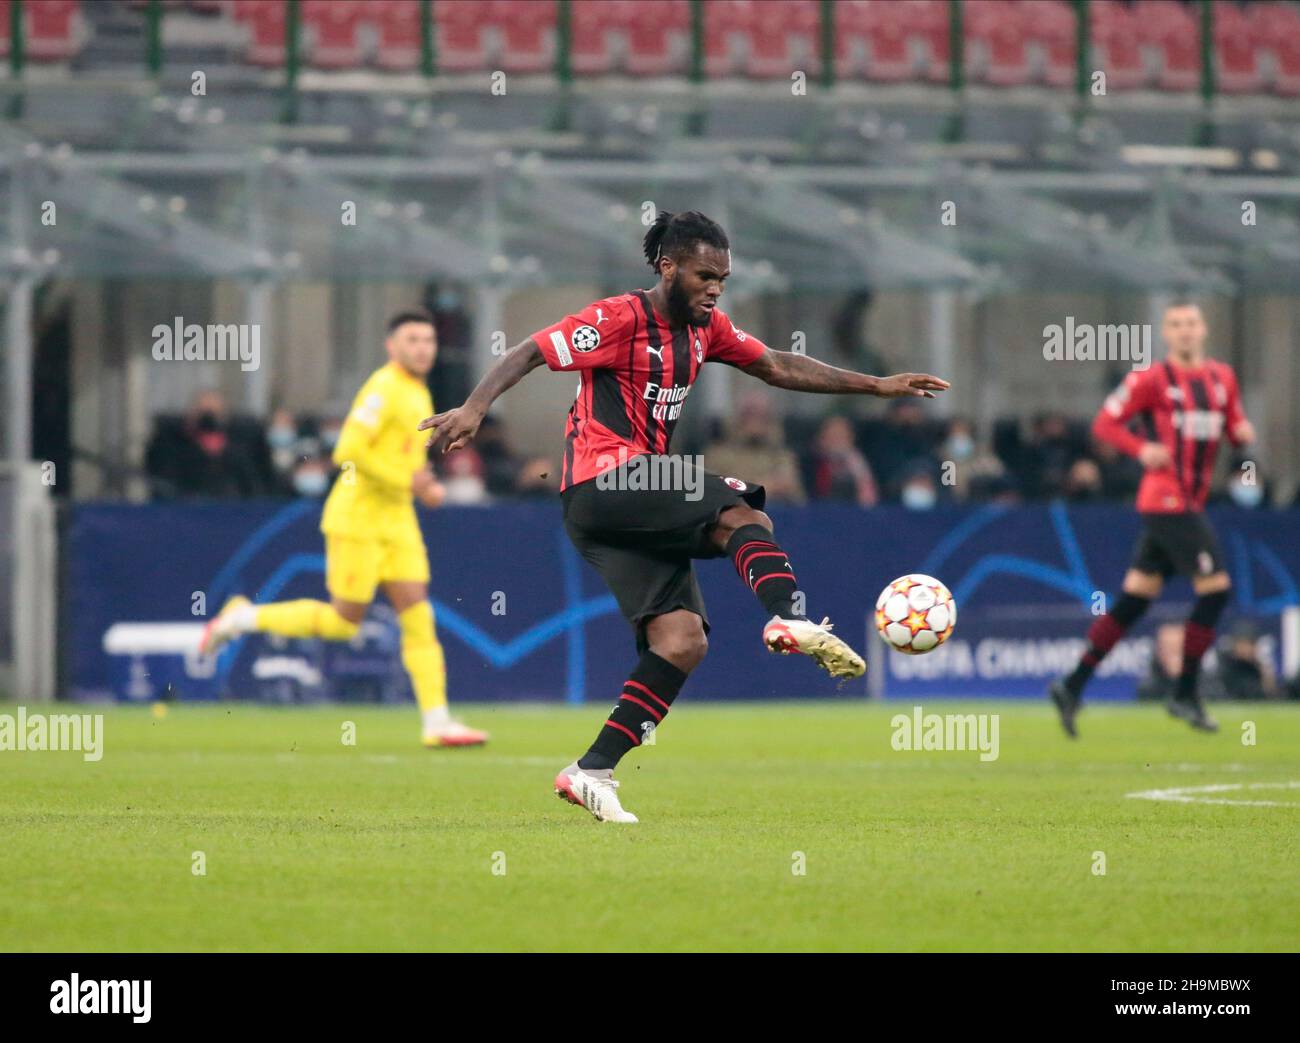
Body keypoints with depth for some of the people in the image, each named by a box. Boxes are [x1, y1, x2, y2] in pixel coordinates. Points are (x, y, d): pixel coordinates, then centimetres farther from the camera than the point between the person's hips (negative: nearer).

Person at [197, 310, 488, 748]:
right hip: (358, 516, -8)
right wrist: (406, 481, -20)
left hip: (396, 520, 8)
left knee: (418, 617, -2)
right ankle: (243, 618, 14)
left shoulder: (418, 393, 15)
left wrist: (424, 484, 9)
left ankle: (437, 722, -5)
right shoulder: (384, 389, -15)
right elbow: (349, 452, -24)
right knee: (343, 622, -3)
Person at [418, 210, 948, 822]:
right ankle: (792, 620, -43)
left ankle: (592, 772, -9)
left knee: (683, 640, -7)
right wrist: (474, 408, -28)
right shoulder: (619, 320, -8)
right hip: (601, 486, -8)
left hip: (642, 506, 8)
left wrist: (876, 386, 19)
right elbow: (529, 354, -13)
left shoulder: (704, 327, 16)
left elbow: (777, 368, 23)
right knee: (743, 513, -20)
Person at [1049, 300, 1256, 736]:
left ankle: (1072, 686, 11)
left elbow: (1234, 426, 22)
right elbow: (1104, 423, -4)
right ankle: (1186, 694, -2)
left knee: (1133, 601, 7)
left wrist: (1242, 432, -1)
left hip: (1190, 503, 7)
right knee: (1215, 588, -11)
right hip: (1167, 500, -7)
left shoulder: (1222, 377, 13)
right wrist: (1142, 449, -19)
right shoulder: (1151, 380, -6)